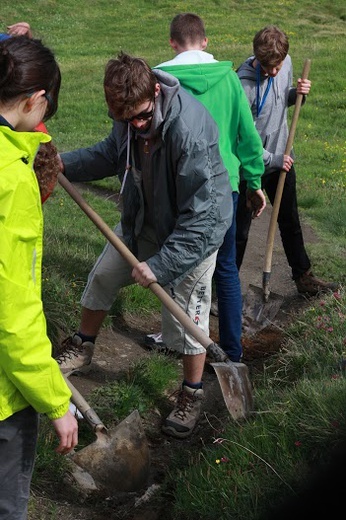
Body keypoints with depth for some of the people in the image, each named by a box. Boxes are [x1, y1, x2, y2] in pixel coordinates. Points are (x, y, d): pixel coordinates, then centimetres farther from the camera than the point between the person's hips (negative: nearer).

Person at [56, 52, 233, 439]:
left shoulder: (190, 134, -39)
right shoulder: (129, 116, -15)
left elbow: (199, 217, -33)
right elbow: (112, 153, 7)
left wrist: (160, 265, -31)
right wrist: (65, 163, -9)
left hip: (193, 232, -7)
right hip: (143, 220, 7)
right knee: (102, 277, 18)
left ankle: (192, 395, 28)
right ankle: (82, 347, 45)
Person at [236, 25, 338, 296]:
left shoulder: (286, 63, -5)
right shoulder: (245, 85, -26)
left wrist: (297, 93, -8)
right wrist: (271, 160, -18)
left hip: (282, 159, 7)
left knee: (291, 222, 20)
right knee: (240, 230, 6)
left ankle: (304, 277, 36)